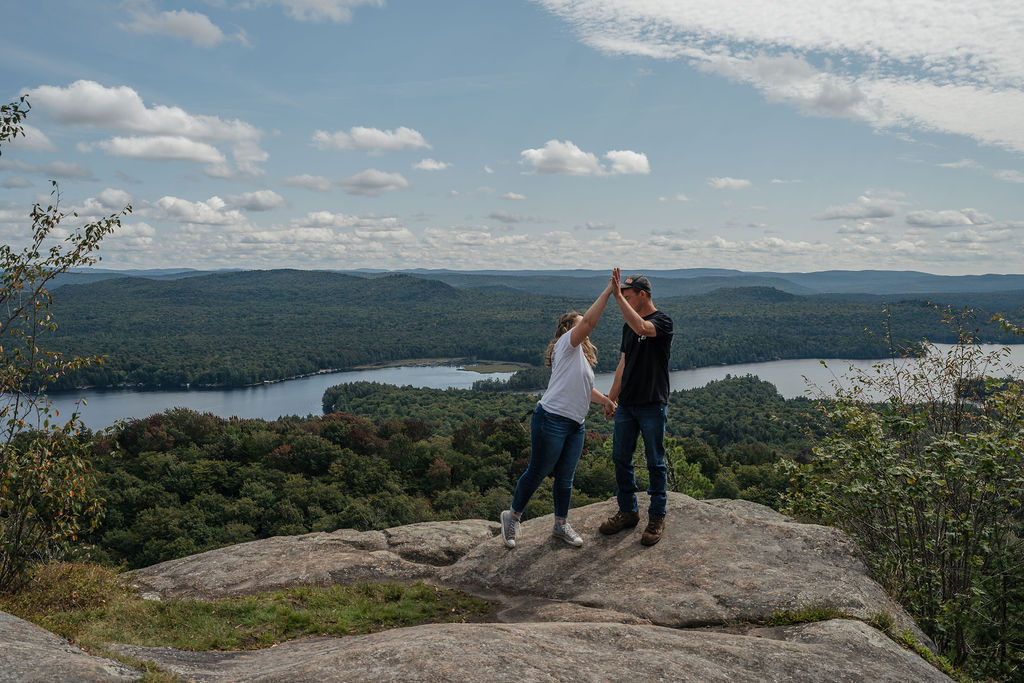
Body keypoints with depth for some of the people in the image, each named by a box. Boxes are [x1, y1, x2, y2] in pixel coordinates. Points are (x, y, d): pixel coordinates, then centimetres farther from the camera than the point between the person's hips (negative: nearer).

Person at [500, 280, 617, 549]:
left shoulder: (582, 355, 22)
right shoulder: (567, 344, -6)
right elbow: (589, 321, -22)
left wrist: (606, 400, 26)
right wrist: (608, 291, -20)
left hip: (575, 426, 9)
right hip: (552, 420, -9)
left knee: (565, 478, 13)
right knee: (537, 473, 1)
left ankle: (561, 524, 26)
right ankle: (513, 516, 19)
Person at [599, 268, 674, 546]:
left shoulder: (662, 322, -9)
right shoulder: (628, 326, 14)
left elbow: (642, 328, -33)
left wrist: (618, 296, -31)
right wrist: (611, 398, 18)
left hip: (653, 405, -7)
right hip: (626, 405, 7)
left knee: (655, 462, 2)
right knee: (621, 459, 10)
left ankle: (657, 517, 12)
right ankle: (628, 512, 23)